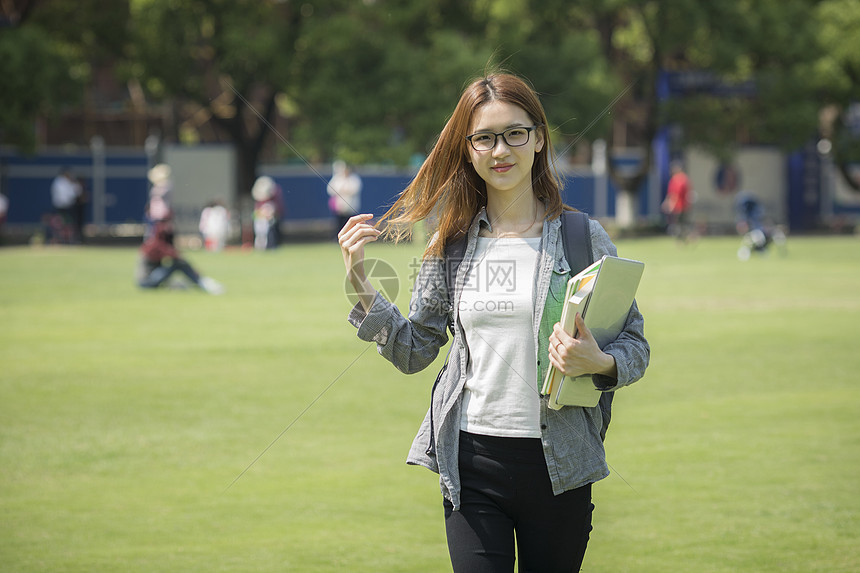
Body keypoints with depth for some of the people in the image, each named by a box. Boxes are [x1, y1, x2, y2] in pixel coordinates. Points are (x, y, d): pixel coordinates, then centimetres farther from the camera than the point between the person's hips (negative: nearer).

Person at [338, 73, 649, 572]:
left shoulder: (583, 238, 0)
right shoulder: (452, 245, 6)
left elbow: (636, 348, 1)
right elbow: (414, 351, 11)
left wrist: (599, 363, -20)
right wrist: (360, 283, 1)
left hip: (558, 464, -1)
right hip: (472, 464, 1)